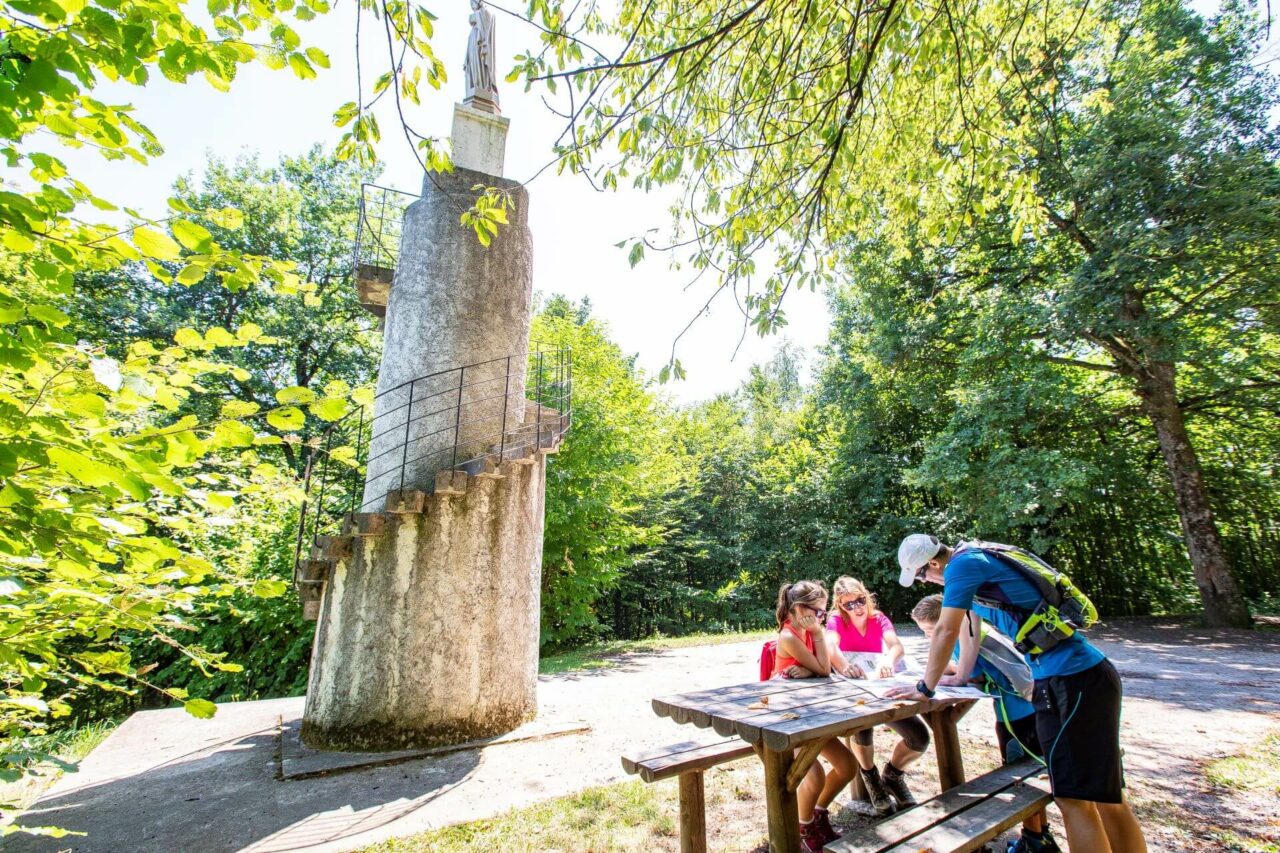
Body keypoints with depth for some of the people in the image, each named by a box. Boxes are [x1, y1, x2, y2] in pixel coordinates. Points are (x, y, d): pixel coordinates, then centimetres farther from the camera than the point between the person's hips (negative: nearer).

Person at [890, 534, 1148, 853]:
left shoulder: (963, 564, -14)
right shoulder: (977, 558, 14)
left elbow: (946, 631, -13)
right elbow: (968, 620, 24)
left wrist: (924, 688, -2)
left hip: (1071, 680, -10)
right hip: (1089, 673, 10)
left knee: (1074, 799, -3)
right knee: (1107, 797, 15)